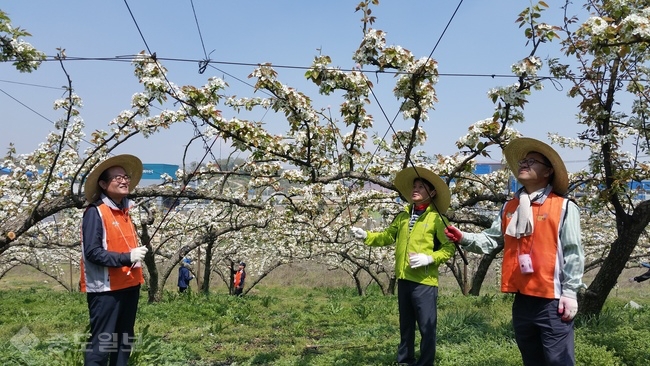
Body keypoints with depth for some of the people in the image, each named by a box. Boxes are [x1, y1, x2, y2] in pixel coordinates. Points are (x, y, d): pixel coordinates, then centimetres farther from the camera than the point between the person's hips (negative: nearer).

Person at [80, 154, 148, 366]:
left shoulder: (125, 209, 12)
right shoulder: (95, 212, -12)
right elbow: (92, 252, -19)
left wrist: (137, 255, 5)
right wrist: (127, 257, -24)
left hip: (129, 285, 8)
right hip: (106, 288, -8)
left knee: (124, 341, 17)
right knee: (101, 343, -1)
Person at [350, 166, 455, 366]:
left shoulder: (436, 218, -6)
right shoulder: (403, 216, 10)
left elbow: (449, 248, -9)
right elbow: (388, 236, 16)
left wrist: (429, 258, -20)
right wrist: (366, 236, 4)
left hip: (424, 281, -6)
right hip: (404, 279, 6)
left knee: (427, 327, 3)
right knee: (406, 325, 19)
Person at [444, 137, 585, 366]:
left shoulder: (564, 207, -4)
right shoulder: (510, 208, 11)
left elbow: (573, 253, -7)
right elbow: (490, 239, 6)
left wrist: (570, 292, -10)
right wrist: (464, 238, -11)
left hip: (552, 301, -5)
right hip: (522, 300, 5)